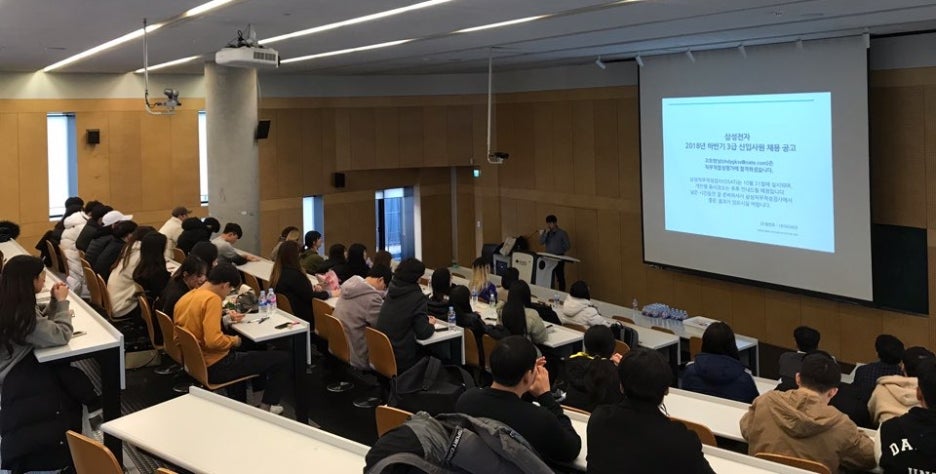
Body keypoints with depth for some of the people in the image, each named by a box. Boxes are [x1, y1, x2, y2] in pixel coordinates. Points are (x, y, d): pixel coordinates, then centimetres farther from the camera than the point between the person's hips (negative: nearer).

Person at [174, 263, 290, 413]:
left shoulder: (186, 297, 3)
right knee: (282, 359, -2)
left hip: (194, 363, 9)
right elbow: (213, 341, -31)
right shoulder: (212, 299, -22)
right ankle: (266, 406, 14)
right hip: (215, 368, -9)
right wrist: (233, 340, -12)